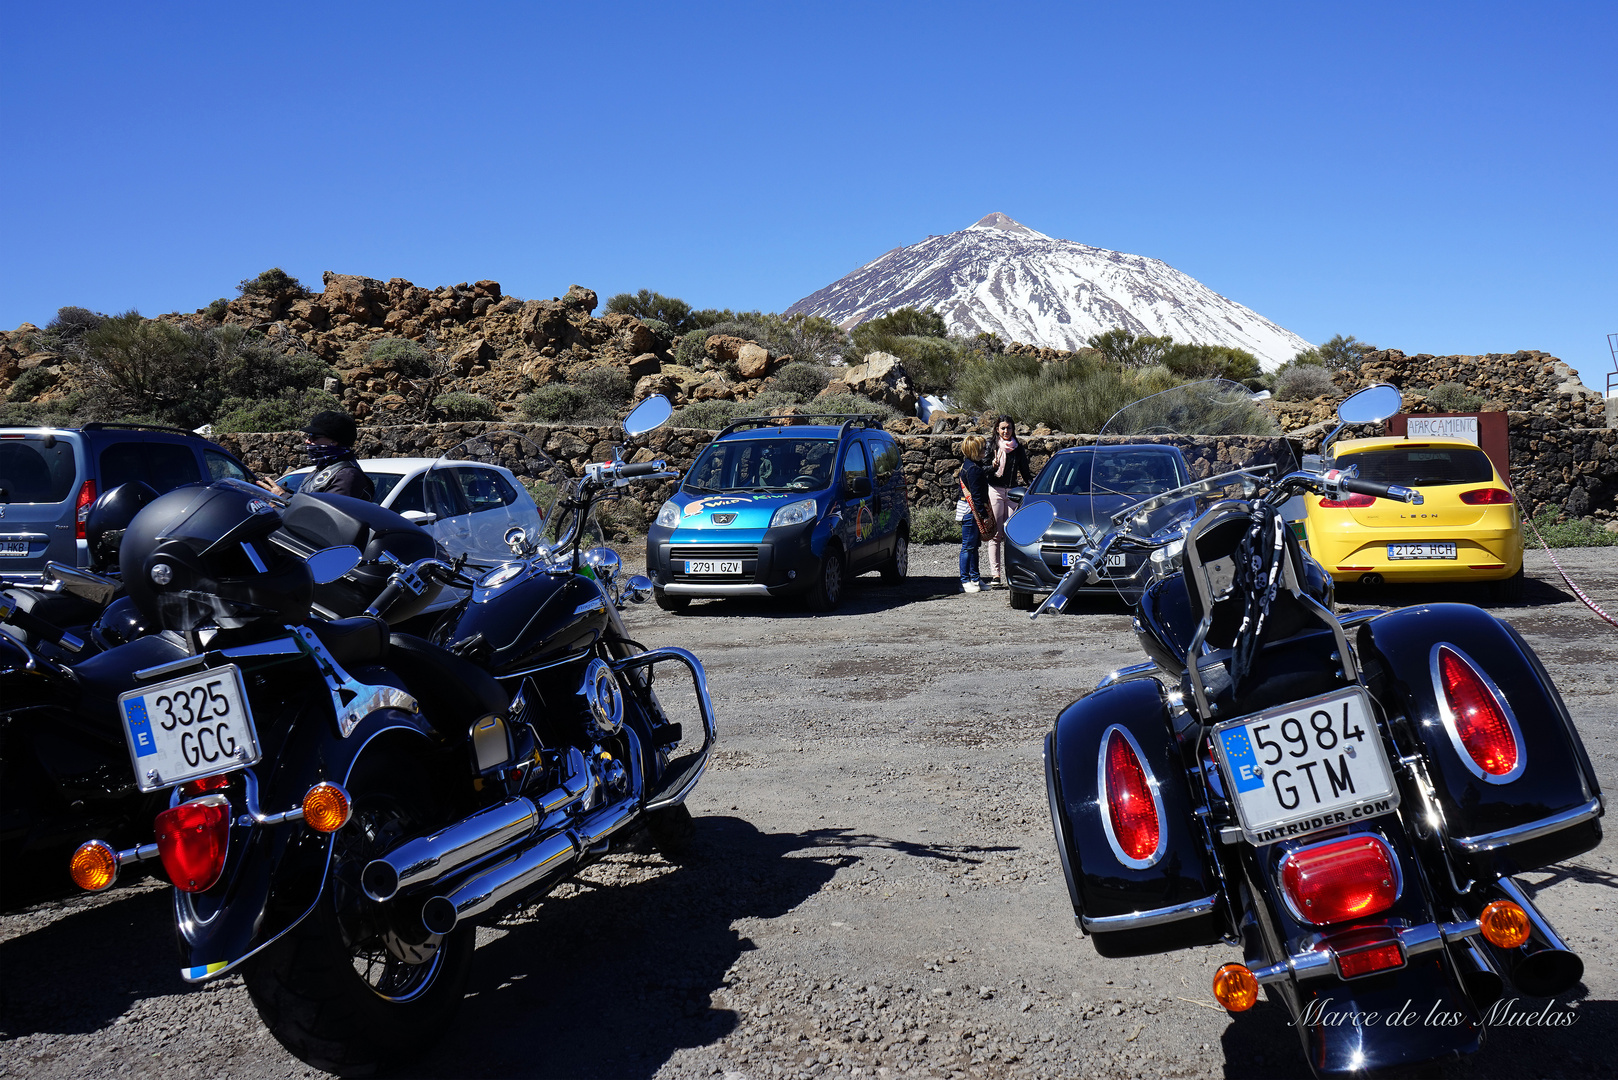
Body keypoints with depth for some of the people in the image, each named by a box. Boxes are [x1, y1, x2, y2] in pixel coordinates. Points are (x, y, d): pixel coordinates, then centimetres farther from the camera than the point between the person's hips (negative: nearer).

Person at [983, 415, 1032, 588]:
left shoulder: (1018, 448, 12)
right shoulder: (991, 447, 3)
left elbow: (1025, 471, 19)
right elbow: (983, 471, 1)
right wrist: (992, 466, -19)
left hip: (1013, 493, 3)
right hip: (995, 491, -3)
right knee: (996, 535, -5)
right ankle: (995, 575, -6)